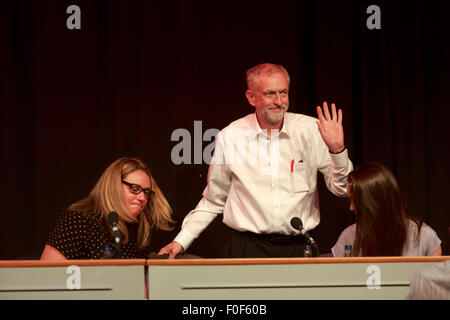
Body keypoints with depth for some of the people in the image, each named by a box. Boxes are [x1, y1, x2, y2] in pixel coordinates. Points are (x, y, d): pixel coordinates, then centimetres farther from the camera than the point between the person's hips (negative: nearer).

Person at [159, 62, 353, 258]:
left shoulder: (310, 130, 3)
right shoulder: (229, 138, 4)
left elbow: (341, 190, 4)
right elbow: (213, 202, 15)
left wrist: (337, 150, -12)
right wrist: (181, 241, 9)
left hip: (298, 249, 1)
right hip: (247, 248, -1)